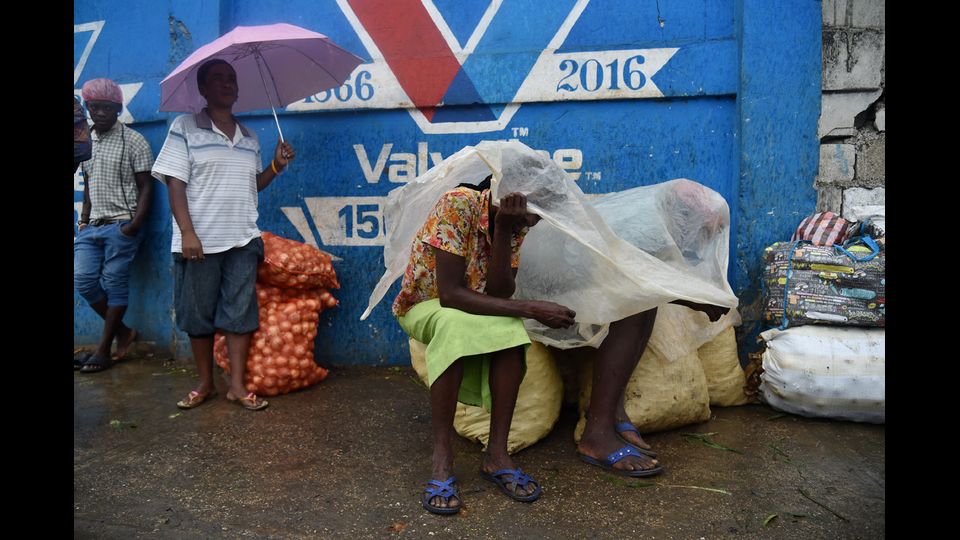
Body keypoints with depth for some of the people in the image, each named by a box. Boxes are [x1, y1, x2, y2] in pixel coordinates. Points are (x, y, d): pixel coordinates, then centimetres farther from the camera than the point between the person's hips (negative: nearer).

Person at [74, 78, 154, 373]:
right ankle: (123, 332, 17)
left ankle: (104, 350, 8)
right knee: (83, 279, 1)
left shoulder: (133, 141, -4)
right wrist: (83, 219, 12)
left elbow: (145, 186, -7)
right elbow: (88, 186, 21)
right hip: (92, 226, 6)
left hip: (121, 226, -6)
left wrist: (135, 224, -16)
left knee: (114, 285, -2)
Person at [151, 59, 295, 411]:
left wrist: (277, 166, 1)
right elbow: (175, 183, -5)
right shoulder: (185, 128, 1)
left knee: (240, 313, 3)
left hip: (243, 239, 3)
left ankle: (237, 386, 10)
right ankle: (205, 383, 21)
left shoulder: (249, 137, 14)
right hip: (199, 241, -3)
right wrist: (187, 231, -14)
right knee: (198, 315, 6)